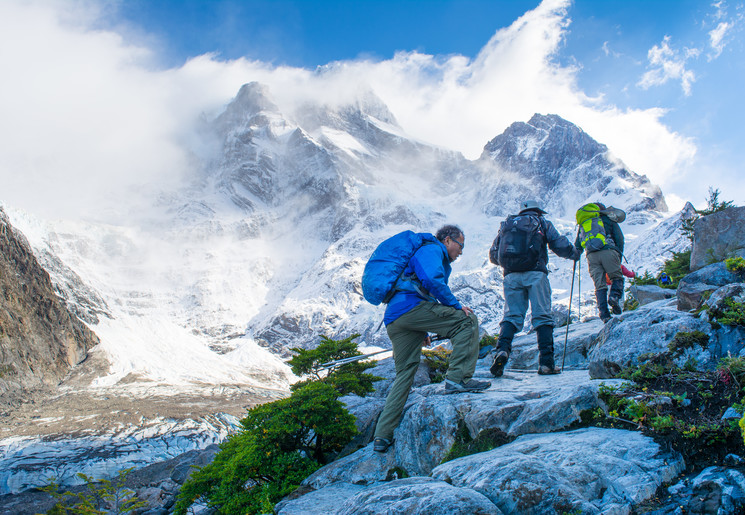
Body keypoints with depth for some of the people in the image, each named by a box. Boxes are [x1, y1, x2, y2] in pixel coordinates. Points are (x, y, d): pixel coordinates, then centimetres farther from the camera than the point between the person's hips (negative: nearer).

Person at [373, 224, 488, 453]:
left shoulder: (429, 252, 37)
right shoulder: (431, 250, 5)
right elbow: (432, 280, -15)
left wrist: (422, 332, 35)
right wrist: (456, 305, -10)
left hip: (392, 319, 10)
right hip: (410, 307, -10)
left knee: (404, 373, 12)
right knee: (467, 321, -8)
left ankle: (382, 436, 10)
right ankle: (458, 378, -18)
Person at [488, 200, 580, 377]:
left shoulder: (507, 225, 23)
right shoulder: (543, 224, 16)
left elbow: (493, 255, 18)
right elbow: (561, 246, 6)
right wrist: (575, 253, 27)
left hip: (511, 275, 3)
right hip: (535, 274, -2)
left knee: (511, 315, 3)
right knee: (542, 315, 0)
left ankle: (502, 349, -21)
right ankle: (546, 362, -4)